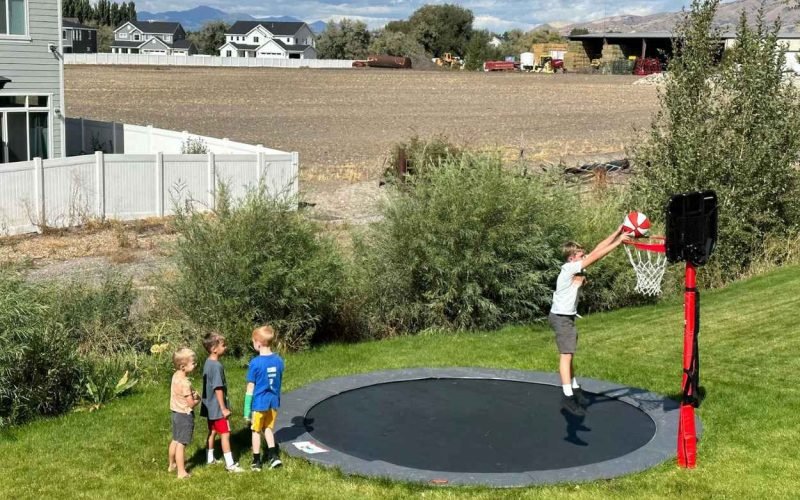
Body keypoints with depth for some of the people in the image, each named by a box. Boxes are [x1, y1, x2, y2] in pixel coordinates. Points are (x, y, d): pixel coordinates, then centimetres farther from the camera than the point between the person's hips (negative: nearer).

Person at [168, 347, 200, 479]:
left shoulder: (175, 376, 0)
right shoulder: (185, 383, -27)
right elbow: (191, 404, -22)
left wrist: (192, 394, -1)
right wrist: (197, 399, -2)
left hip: (176, 413, 9)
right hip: (185, 415, -9)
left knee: (175, 440, 23)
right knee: (181, 444, -4)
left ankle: (172, 465, 39)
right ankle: (181, 472, 2)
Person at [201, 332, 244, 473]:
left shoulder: (208, 363, 6)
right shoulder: (217, 366, -23)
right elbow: (218, 389, -24)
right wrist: (224, 408, -19)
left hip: (210, 407, 9)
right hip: (217, 407, -9)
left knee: (212, 432, 19)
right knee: (225, 434, -3)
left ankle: (209, 459, 30)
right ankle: (230, 464, 0)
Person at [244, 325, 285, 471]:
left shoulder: (255, 363, -17)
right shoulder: (278, 360, -3)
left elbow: (250, 388, -12)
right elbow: (279, 382, 7)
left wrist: (247, 410, -6)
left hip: (259, 403, -4)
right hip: (273, 402, 4)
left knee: (256, 431, 12)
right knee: (268, 428, 22)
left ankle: (256, 462, 20)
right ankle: (273, 456, 14)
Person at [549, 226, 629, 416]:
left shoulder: (577, 268, 4)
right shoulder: (570, 268, -20)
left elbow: (596, 249, 1)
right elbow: (596, 256, -24)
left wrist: (616, 233, -4)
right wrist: (618, 242, -24)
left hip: (568, 317, 10)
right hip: (561, 317, -10)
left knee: (569, 354, 15)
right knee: (566, 355, -13)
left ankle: (574, 390, 24)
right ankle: (568, 397, -15)